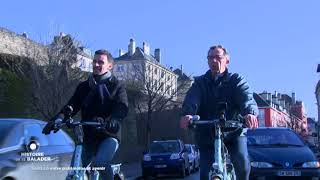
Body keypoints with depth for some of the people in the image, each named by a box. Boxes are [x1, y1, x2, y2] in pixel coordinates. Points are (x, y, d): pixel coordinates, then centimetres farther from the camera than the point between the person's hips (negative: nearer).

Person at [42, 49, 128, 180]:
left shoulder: (116, 86, 0)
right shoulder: (84, 87, 11)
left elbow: (122, 107, -17)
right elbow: (72, 105, 0)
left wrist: (111, 121, -40)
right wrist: (58, 119, -20)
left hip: (109, 136, -4)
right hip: (89, 137, 4)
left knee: (101, 162, -32)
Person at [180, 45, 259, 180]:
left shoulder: (235, 80, 4)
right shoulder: (200, 82, 7)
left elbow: (246, 97, -16)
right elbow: (191, 100, -13)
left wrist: (250, 113, -41)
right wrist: (187, 114, -38)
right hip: (206, 133, 2)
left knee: (242, 163, -23)